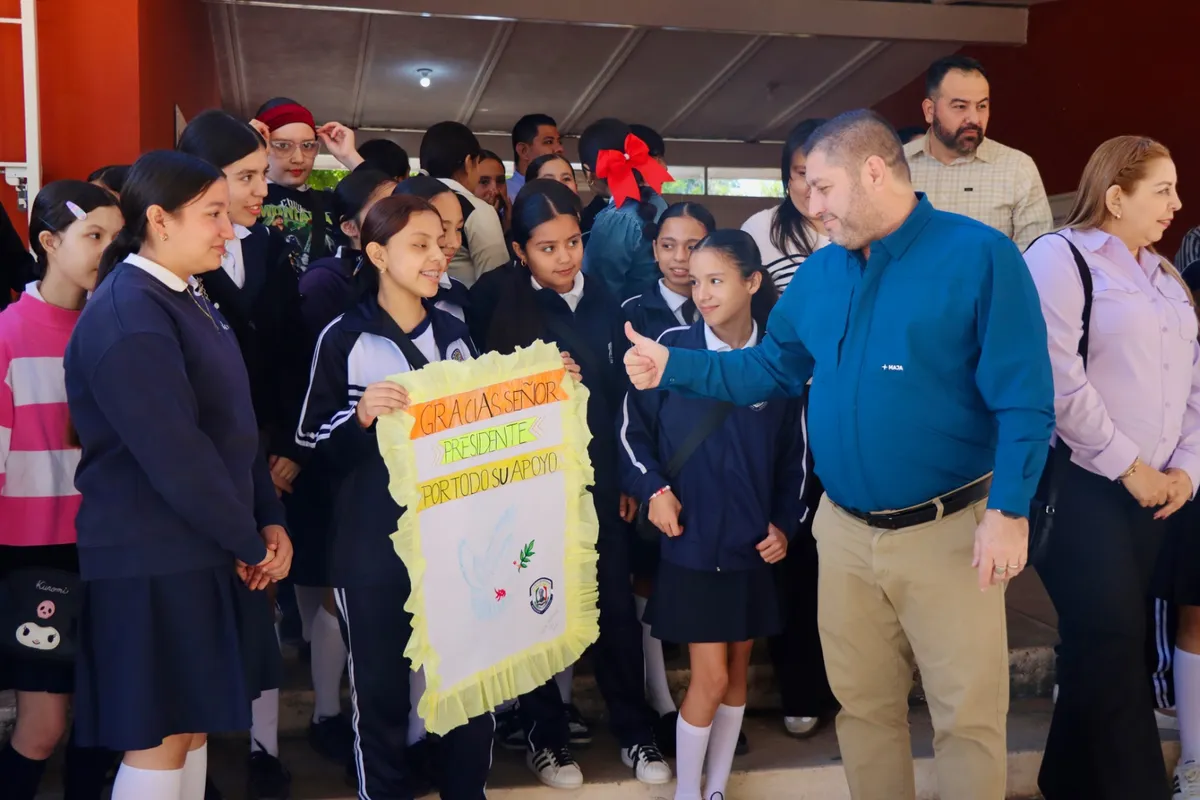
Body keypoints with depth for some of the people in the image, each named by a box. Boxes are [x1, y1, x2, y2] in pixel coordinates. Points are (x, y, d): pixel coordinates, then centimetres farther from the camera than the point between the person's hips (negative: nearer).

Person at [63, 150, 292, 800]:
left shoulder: (188, 303, 13)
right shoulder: (127, 315, -18)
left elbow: (235, 426, 13)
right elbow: (174, 455, -23)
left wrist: (270, 521, 4)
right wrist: (247, 541, -13)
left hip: (201, 552, 9)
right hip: (151, 561, -9)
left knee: (193, 723, 16)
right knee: (159, 737, 2)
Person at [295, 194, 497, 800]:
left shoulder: (453, 332, 9)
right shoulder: (345, 338, -5)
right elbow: (312, 441, -5)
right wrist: (360, 415, -22)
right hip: (374, 540, -4)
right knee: (380, 683, 7)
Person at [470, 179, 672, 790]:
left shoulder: (602, 300, 3)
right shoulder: (500, 308, -7)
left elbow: (619, 394, 7)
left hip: (598, 475, 3)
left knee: (617, 603, 8)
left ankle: (633, 731, 25)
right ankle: (544, 735, 25)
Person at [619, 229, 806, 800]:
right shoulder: (672, 346, -7)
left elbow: (794, 454, 9)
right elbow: (632, 425, -1)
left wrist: (785, 524, 2)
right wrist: (653, 487, -13)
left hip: (753, 544, 3)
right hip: (691, 544, -3)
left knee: (737, 672, 13)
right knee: (710, 678, -3)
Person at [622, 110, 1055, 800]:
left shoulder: (980, 256, -12)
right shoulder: (820, 273, 7)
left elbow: (1024, 398, -14)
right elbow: (771, 370, 14)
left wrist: (1009, 512, -19)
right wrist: (673, 367, 5)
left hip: (948, 531, -5)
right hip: (845, 530, 6)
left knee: (969, 715, 5)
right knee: (863, 704, 18)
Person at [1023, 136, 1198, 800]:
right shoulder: (1059, 256, -7)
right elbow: (1057, 379, -17)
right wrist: (1128, 466, -13)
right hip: (1081, 486, -7)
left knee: (1116, 642, 12)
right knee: (1111, 642, -3)